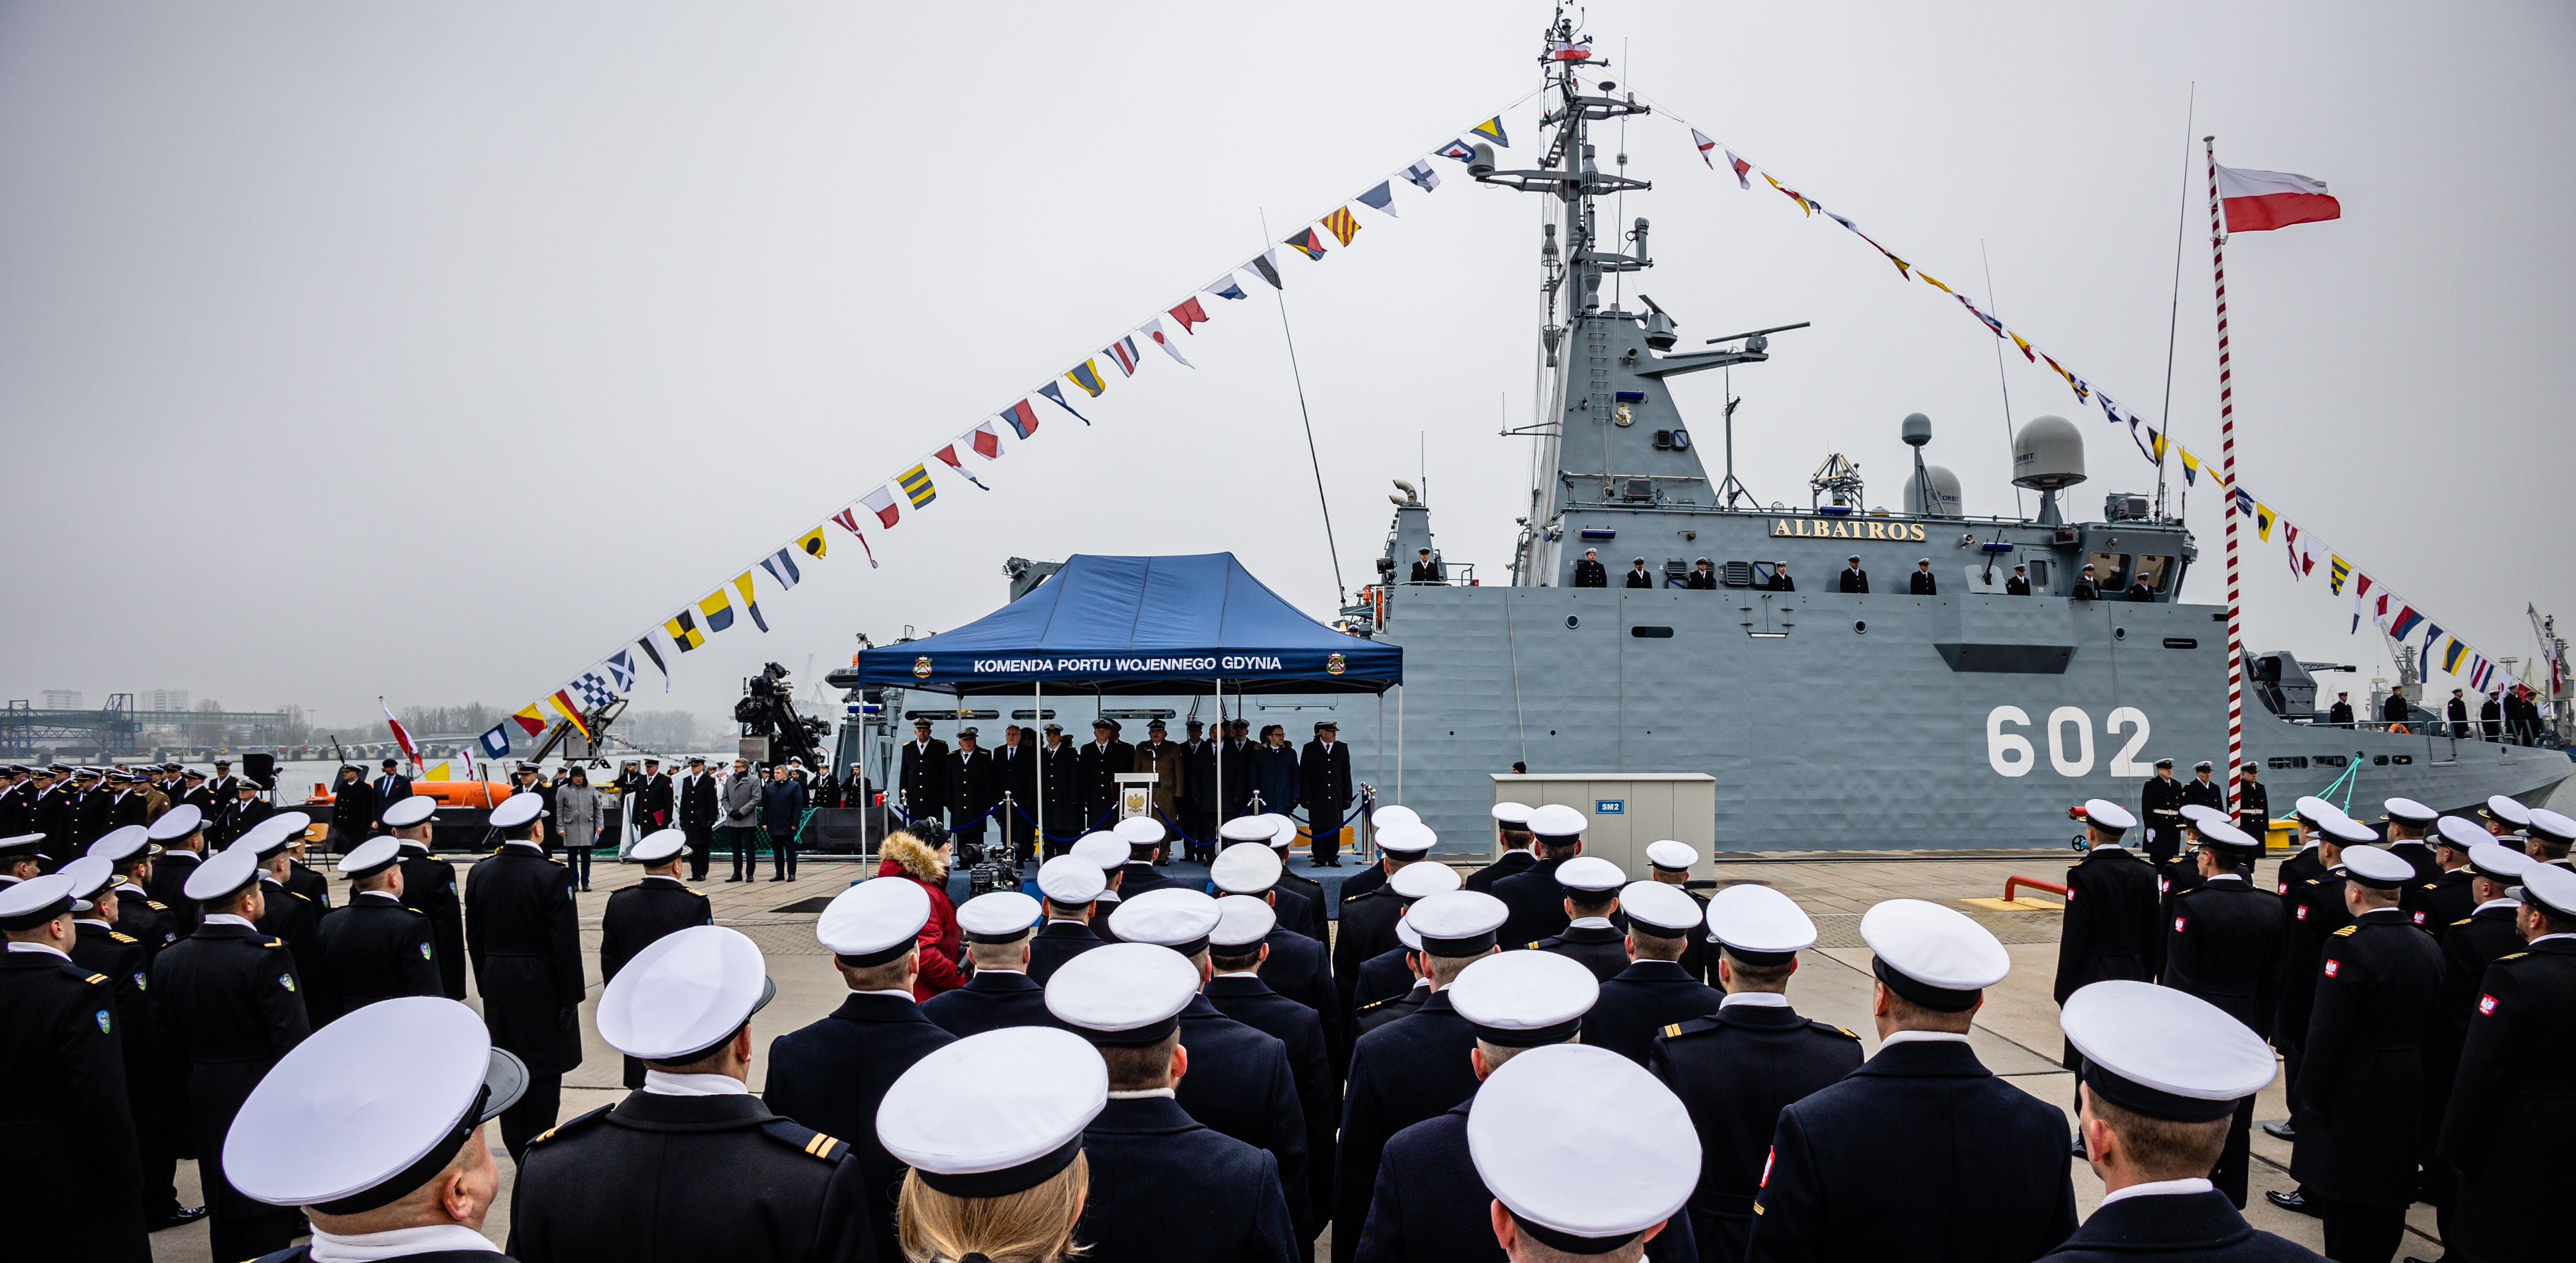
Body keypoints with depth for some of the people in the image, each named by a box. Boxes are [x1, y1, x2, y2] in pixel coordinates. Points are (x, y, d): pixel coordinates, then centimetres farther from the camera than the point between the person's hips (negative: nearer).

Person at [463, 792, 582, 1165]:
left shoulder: (479, 872, 0)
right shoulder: (553, 876, -17)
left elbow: (474, 938, 8)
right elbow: (566, 943, -15)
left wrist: (486, 985, 17)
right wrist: (571, 997, -6)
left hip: (498, 989, 5)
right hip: (543, 990, -5)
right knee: (545, 1074, 4)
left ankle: (517, 1149, 23)